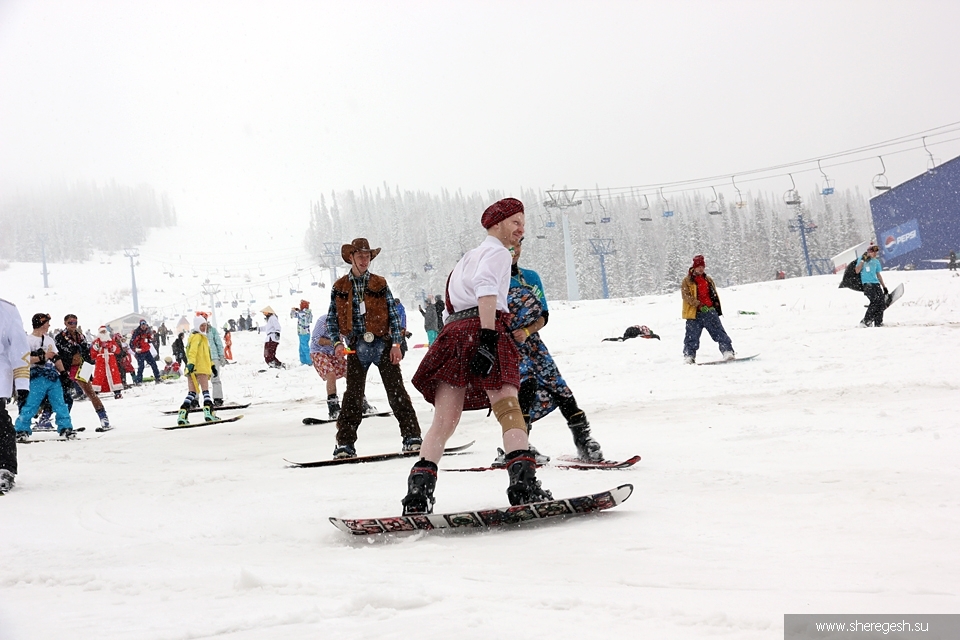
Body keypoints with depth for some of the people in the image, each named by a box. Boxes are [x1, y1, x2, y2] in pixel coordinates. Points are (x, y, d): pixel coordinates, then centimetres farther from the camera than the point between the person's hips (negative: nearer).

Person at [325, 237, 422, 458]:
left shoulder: (380, 284, 6)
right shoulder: (339, 287, 6)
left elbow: (393, 314, 6)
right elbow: (331, 319, 9)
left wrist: (396, 343, -3)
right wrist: (338, 342, -7)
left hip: (382, 344, 0)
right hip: (357, 347, 0)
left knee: (396, 391, -3)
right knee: (353, 395, 1)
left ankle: (412, 436, 0)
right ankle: (345, 443, 6)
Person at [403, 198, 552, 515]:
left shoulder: (468, 257, 36)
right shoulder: (498, 252, 9)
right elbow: (485, 287, -11)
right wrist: (489, 338, -22)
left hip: (452, 330, 7)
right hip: (480, 328, -7)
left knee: (443, 420, 1)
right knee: (508, 408, -18)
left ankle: (418, 490, -12)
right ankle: (523, 482, -35)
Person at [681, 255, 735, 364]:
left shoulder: (708, 280, 16)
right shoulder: (687, 281, 0)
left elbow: (715, 295, 23)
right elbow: (687, 296, -10)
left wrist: (718, 308, 15)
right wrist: (698, 305, -19)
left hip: (710, 311, 3)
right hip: (695, 313, -3)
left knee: (719, 332, -3)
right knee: (692, 336, 0)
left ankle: (728, 352, -5)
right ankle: (689, 356, 10)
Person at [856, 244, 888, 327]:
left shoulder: (876, 261, 20)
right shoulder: (862, 259, 7)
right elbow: (857, 271, -6)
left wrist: (884, 286, 24)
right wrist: (863, 260, -10)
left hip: (876, 283, 6)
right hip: (867, 284, -6)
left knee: (882, 303, -8)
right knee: (875, 301, -22)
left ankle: (878, 323, -3)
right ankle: (865, 321, -16)